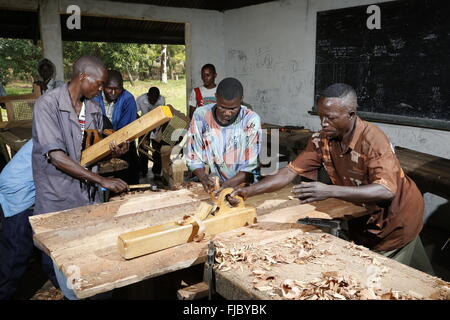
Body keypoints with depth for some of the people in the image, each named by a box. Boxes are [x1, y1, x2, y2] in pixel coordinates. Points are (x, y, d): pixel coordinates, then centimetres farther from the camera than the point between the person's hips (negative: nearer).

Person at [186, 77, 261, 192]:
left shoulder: (251, 120, -10)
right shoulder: (200, 116, -8)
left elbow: (250, 166, -9)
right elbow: (193, 158, -3)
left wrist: (229, 184, -25)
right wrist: (203, 177, -21)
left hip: (242, 186, -3)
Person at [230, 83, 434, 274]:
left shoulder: (373, 139, -30)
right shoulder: (321, 141, -13)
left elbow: (386, 190, -41)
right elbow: (291, 172, -13)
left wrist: (329, 191, -52)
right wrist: (249, 191, -25)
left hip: (398, 212, -5)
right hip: (369, 213, 6)